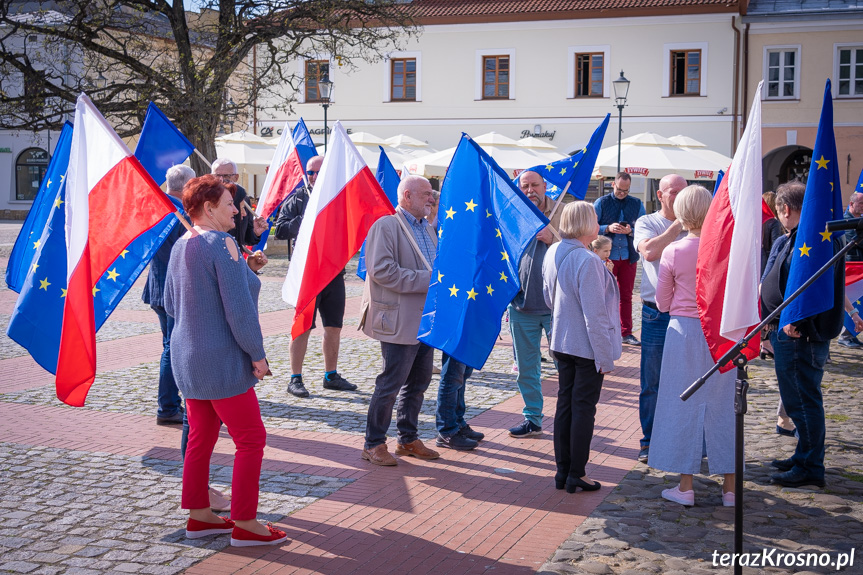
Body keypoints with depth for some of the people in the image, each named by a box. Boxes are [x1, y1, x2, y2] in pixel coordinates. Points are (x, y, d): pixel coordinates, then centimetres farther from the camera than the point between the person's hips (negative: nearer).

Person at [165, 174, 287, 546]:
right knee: (251, 439, 0)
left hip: (187, 358, 9)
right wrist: (257, 354, -13)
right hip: (222, 361, -9)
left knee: (200, 437, 15)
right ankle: (244, 525, 4)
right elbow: (238, 306, -20)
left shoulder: (180, 246, 9)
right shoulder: (221, 243, -17)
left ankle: (198, 515, 22)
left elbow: (170, 304, 17)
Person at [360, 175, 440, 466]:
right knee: (390, 384, -3)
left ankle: (408, 439, 27)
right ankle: (374, 444, 9)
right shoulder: (386, 226, -10)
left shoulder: (428, 230, 17)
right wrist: (427, 279, -20)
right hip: (399, 321, -8)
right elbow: (382, 270, -21)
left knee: (419, 382, 14)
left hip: (425, 320, 8)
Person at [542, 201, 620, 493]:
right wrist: (604, 357, -17)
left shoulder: (552, 253, 1)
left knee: (564, 403, 14)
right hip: (587, 346, -7)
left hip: (562, 342, 8)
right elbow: (595, 315, -22)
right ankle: (576, 474, 11)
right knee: (584, 408, 3)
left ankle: (563, 470, 21)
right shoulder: (587, 261, -23)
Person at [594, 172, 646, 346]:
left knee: (626, 296, 7)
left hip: (629, 256, 2)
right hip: (606, 255, -2)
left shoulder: (637, 204, 8)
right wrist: (608, 228, -17)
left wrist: (630, 231, -14)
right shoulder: (601, 203, 3)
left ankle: (626, 332, 14)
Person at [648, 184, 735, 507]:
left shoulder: (673, 252, -9)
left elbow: (662, 303, 0)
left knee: (684, 406, 7)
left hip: (684, 332, -2)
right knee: (722, 406, 10)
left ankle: (685, 487, 11)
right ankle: (730, 486, 16)